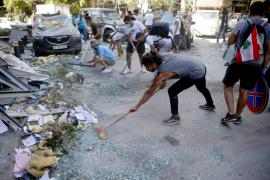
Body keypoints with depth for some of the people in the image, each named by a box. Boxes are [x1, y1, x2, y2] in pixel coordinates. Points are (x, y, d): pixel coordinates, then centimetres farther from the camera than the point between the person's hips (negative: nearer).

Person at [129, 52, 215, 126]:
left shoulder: (162, 73, -24)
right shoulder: (164, 56, -7)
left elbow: (149, 92, -20)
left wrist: (137, 106, -14)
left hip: (195, 74, -10)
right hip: (201, 67, 10)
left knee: (172, 91, -12)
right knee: (202, 88, 36)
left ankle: (175, 117, 2)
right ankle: (210, 105, 63)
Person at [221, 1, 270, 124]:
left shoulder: (241, 23, -2)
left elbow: (230, 42, 3)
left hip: (238, 62, -2)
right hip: (256, 65, 3)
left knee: (228, 86, 12)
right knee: (244, 91, 13)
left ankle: (231, 113, 0)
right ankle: (237, 116, 25)